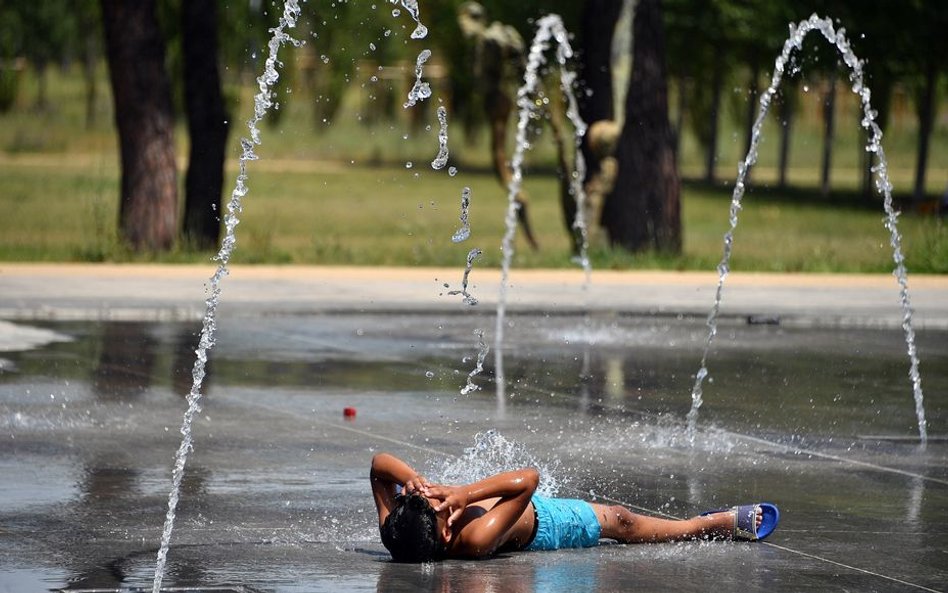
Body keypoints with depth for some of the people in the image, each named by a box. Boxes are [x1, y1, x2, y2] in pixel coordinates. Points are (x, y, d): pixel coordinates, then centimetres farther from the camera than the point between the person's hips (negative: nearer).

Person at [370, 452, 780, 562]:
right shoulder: (476, 539, -49)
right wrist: (465, 493, -51)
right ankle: (718, 524, 39)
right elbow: (527, 478, -48)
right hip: (541, 523, -5)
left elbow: (379, 463, -25)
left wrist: (410, 478, -43)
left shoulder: (396, 532, -35)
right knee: (620, 522, 16)